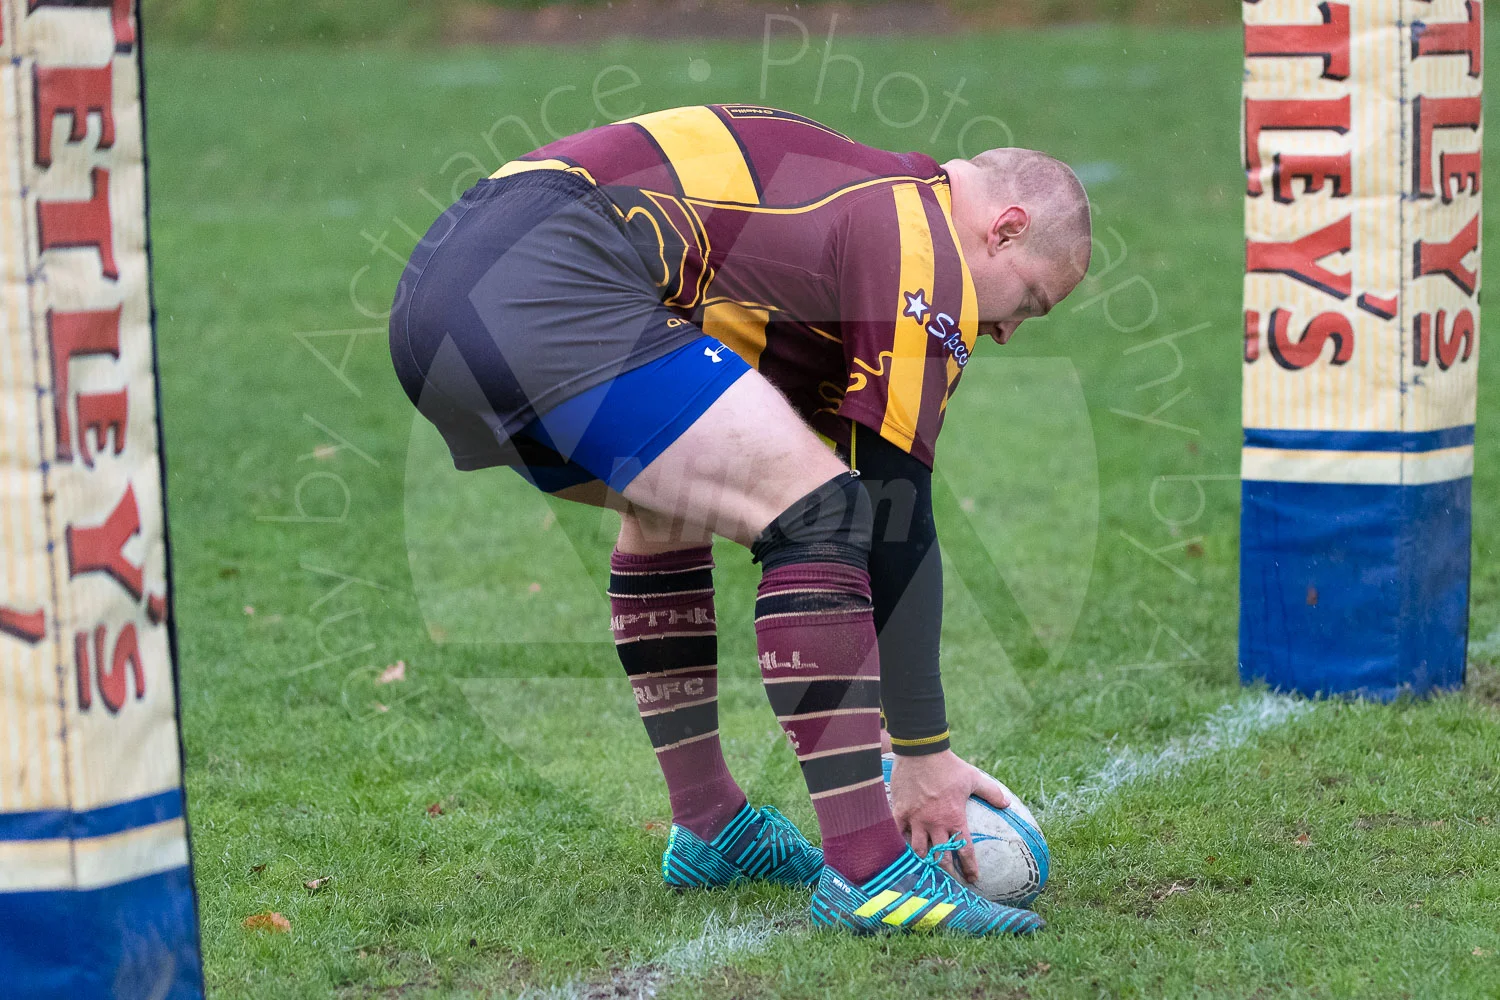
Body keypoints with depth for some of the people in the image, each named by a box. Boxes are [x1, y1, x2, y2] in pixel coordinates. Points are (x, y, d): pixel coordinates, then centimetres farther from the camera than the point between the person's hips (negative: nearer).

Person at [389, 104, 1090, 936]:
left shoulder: (858, 202, 31)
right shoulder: (924, 253, 3)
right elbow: (896, 522, 0)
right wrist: (923, 757, 5)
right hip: (548, 296, -11)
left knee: (672, 500, 30)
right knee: (819, 512, -9)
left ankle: (708, 829, 34)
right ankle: (865, 870, -10)